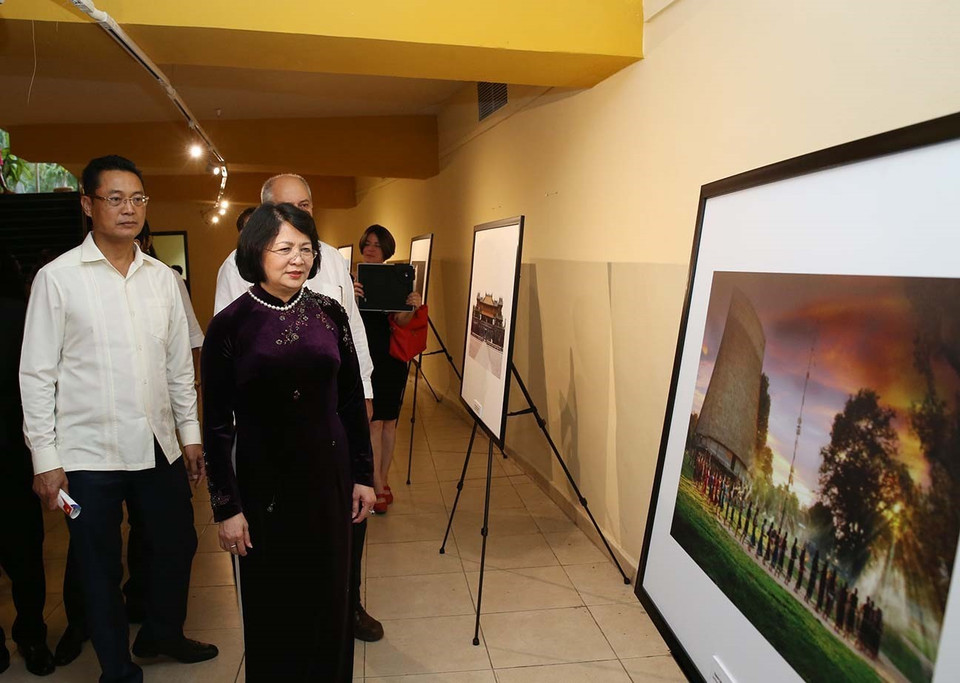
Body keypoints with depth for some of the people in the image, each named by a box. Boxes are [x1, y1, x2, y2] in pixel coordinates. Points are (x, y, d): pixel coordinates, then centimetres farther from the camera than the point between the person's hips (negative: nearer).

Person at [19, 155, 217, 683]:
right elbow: (36, 374, -5)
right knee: (100, 568, 10)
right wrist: (45, 459, -6)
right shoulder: (58, 277, -6)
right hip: (88, 455, -4)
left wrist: (190, 433, 10)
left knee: (176, 545, 17)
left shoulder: (161, 277, 6)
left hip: (159, 447, 4)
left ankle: (162, 633, 43)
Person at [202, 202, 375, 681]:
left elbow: (352, 400, 4)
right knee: (272, 604, 13)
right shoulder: (229, 325, -9)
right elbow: (216, 425, -6)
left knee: (329, 596, 16)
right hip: (264, 484, -2)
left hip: (329, 476, 3)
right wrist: (226, 507, -6)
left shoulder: (329, 313, -1)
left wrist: (363, 475, 4)